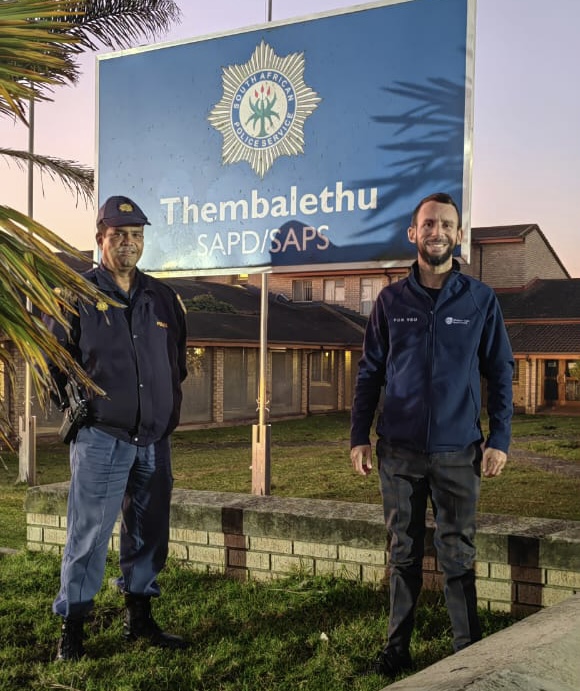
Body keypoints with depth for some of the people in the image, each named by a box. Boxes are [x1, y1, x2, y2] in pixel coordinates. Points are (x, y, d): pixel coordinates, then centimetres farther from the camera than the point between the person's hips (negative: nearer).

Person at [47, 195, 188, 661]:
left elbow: (178, 357, 22)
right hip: (100, 437, -5)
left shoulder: (163, 298, 11)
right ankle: (72, 629, 9)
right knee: (89, 534, -3)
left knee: (150, 534, 11)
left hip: (154, 439, 5)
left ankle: (140, 619, 25)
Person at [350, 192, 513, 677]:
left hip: (458, 452, -1)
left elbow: (500, 373, 3)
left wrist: (499, 439, -4)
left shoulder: (481, 299, 1)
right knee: (404, 553, 11)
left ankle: (470, 651, 18)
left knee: (458, 556, 5)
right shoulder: (392, 300, 4)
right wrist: (359, 437, 2)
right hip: (399, 451, 2)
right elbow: (370, 372, 7)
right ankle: (397, 647, 22)